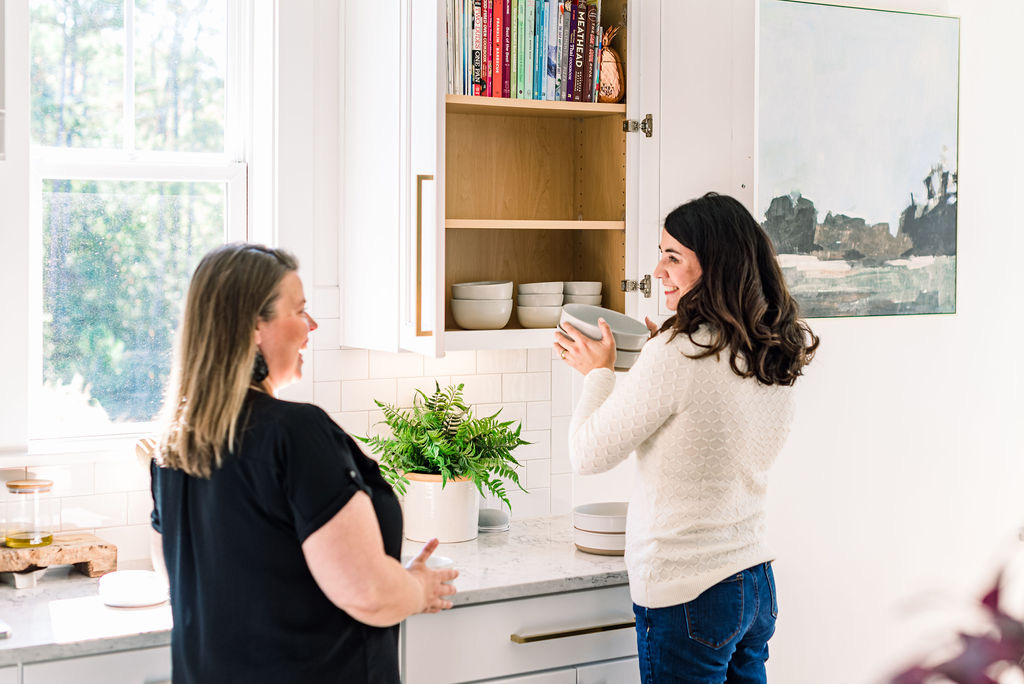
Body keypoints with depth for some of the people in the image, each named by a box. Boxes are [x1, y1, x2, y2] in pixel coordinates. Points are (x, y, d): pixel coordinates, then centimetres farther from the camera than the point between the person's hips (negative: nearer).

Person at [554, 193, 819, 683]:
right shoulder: (775, 357, 3)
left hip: (686, 594, -7)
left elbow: (588, 455, -11)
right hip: (757, 583, 8)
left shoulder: (677, 355, -20)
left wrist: (599, 372, 3)